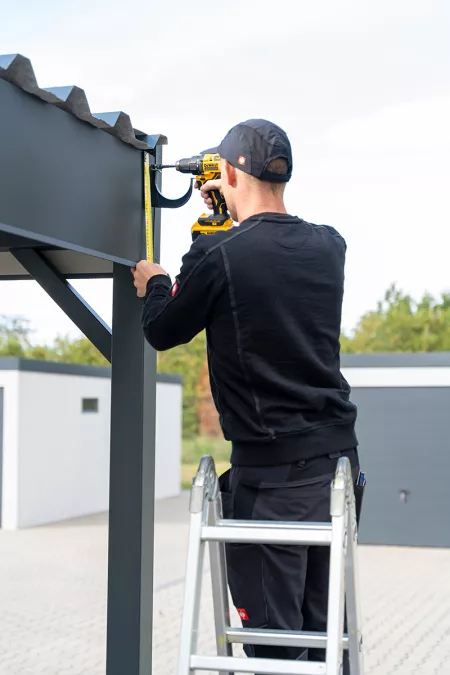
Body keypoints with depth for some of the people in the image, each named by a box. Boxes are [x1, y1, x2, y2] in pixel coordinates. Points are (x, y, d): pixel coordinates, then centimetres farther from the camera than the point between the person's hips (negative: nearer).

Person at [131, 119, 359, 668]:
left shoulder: (217, 256, -13)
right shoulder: (329, 246, 4)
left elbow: (161, 333, 2)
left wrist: (154, 286, 22)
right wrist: (234, 215, 34)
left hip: (272, 469, -6)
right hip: (338, 456, 6)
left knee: (275, 638, 1)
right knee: (324, 629, 14)